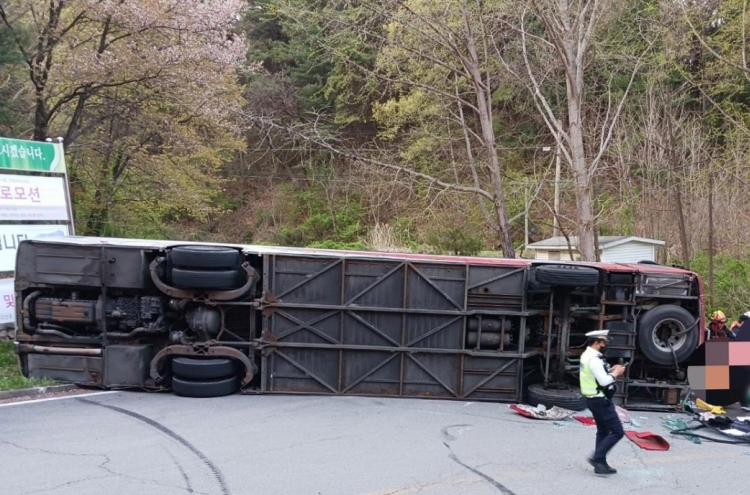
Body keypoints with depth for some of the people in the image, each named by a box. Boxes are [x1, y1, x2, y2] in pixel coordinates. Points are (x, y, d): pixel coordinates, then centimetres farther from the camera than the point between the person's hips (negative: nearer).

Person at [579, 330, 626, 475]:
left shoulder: (587, 355, 10)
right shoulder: (594, 359, -23)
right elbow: (604, 381, -27)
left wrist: (611, 370, 8)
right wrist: (615, 373, -11)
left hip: (594, 399, 11)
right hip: (601, 401, -11)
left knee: (603, 432, 17)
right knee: (617, 432, -6)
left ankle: (600, 464, 20)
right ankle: (597, 457, -6)